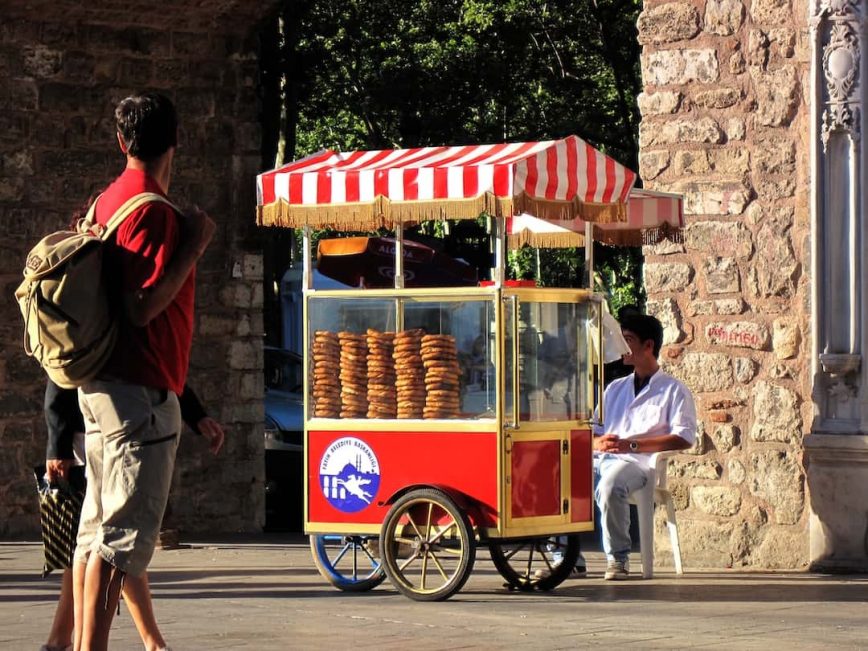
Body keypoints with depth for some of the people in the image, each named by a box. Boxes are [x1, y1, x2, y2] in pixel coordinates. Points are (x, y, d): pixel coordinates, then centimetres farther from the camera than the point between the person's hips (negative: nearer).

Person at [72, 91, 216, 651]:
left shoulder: (110, 200, 14)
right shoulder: (151, 210, -14)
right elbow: (142, 306, -20)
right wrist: (193, 246, -14)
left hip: (104, 388, 10)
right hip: (140, 392, -10)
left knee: (96, 527, 12)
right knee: (124, 532, -10)